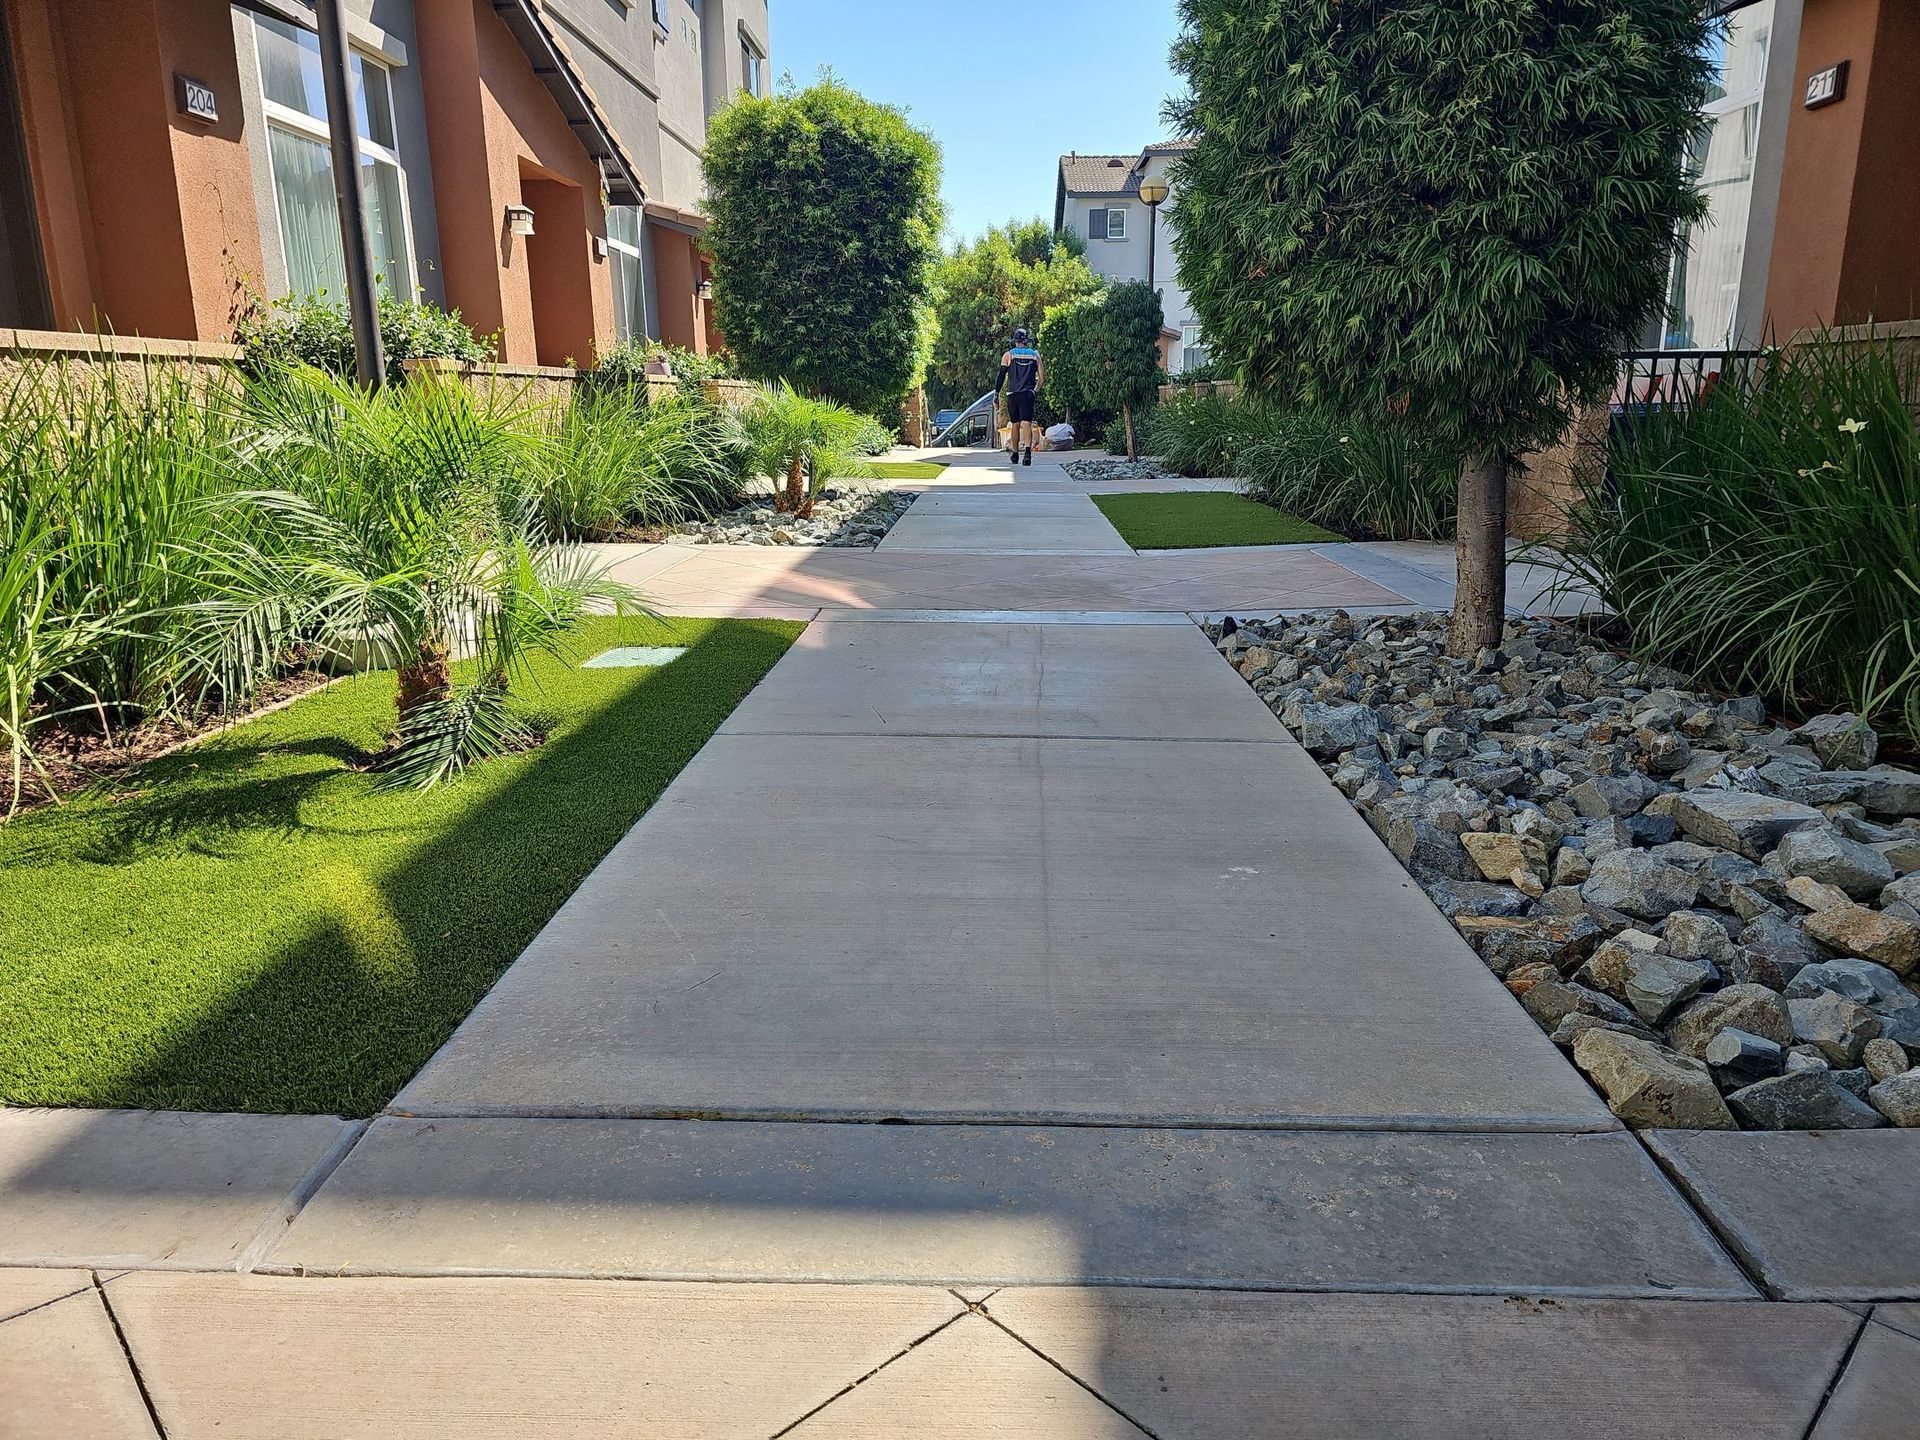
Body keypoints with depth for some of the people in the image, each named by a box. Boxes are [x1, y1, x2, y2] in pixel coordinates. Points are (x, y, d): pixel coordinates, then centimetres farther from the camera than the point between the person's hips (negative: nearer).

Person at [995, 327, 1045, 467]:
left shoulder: (1009, 355, 3)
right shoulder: (1035, 355, 9)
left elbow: (1002, 376, -1)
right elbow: (1042, 377, 8)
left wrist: (996, 393, 4)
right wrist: (1036, 391, 22)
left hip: (1013, 394, 0)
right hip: (1028, 394, 0)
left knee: (1015, 424, 12)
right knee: (1026, 424, -8)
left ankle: (1015, 455, 22)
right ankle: (1028, 451, -30)